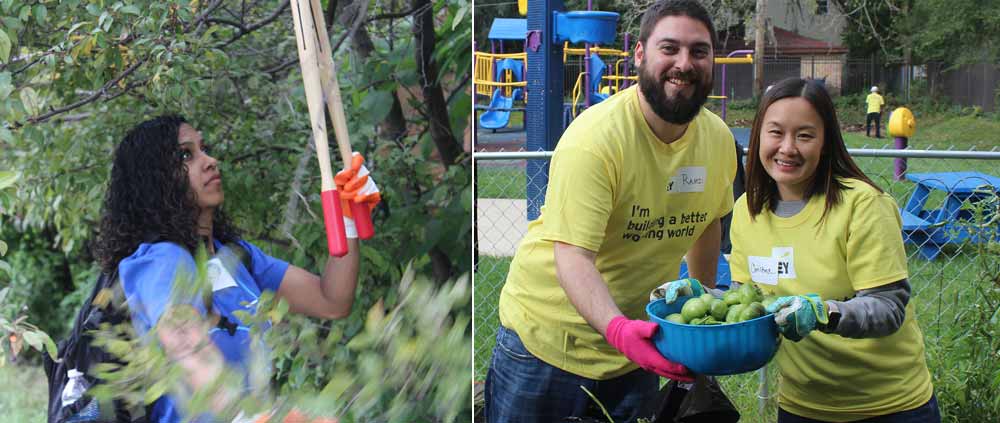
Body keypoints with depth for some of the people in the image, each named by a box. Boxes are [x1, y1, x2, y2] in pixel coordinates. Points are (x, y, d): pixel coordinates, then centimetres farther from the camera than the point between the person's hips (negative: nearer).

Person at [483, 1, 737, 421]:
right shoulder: (595, 137, -22)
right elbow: (573, 255, -30)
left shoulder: (718, 138, -2)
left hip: (639, 342, 5)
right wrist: (618, 328, -45)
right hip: (548, 337, -5)